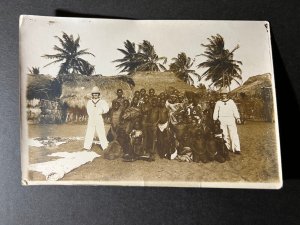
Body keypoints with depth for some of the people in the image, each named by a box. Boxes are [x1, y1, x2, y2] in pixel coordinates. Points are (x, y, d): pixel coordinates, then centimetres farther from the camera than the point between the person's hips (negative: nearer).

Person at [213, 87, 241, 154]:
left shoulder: (231, 101, 13)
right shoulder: (218, 103, 13)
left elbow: (235, 110, 6)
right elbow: (215, 112, 14)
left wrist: (238, 118, -6)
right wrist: (214, 120, 5)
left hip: (231, 119, -1)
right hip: (222, 120, 1)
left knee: (234, 134, -8)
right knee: (225, 135, -1)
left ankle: (237, 149, -10)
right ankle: (228, 148, 7)